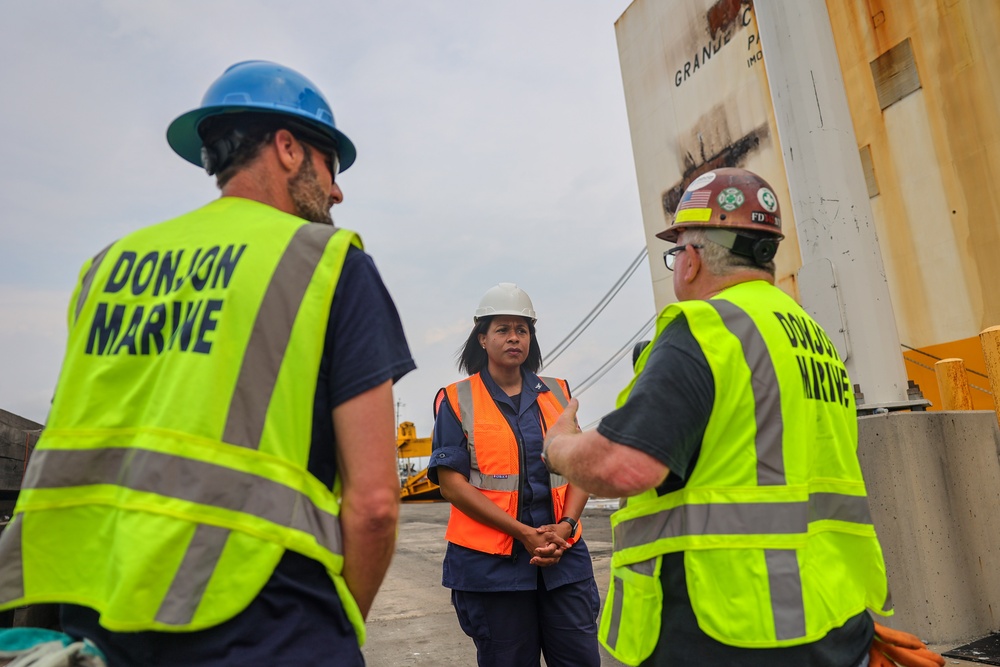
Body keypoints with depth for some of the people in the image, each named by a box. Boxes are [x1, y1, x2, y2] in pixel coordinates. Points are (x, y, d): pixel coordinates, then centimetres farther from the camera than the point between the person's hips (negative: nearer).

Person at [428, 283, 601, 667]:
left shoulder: (556, 394, 11)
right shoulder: (457, 401, -1)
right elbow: (452, 483, -8)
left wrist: (565, 525, -8)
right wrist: (523, 533, -13)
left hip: (563, 556, 3)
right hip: (491, 563, -3)